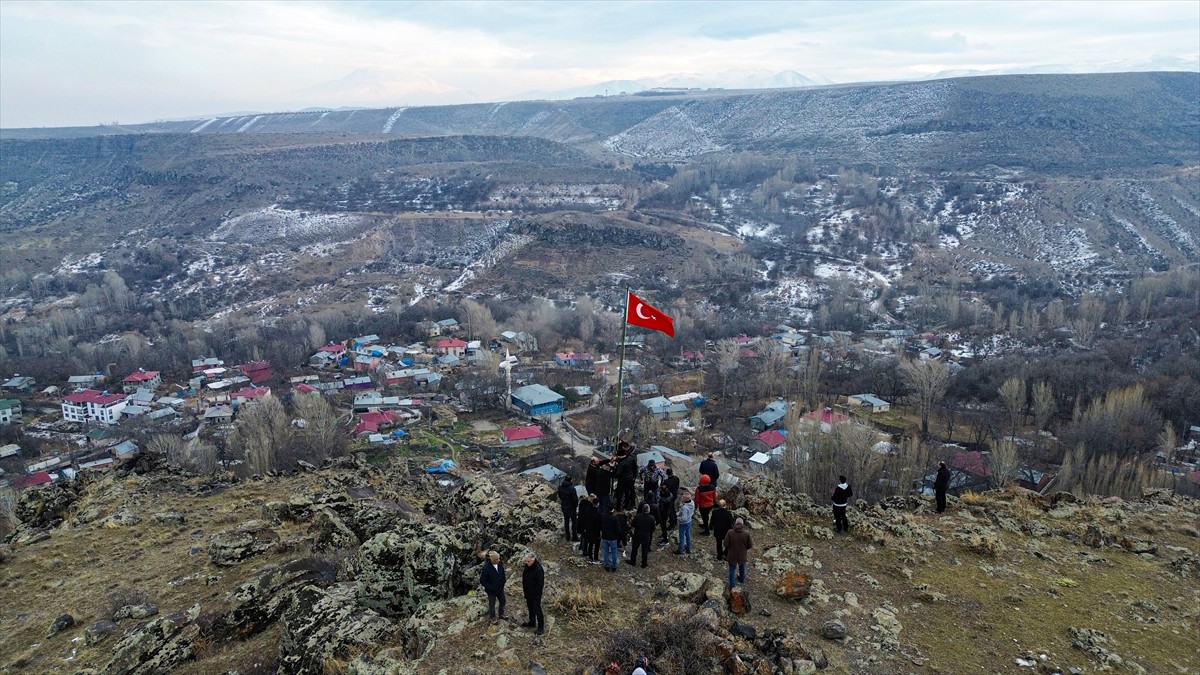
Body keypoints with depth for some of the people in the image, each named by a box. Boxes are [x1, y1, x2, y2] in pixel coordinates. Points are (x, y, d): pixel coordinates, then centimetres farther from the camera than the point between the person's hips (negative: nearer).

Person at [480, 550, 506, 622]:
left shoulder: (500, 564, -12)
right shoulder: (486, 568, -31)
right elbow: (482, 581, -22)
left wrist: (503, 582, -3)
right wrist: (491, 588, -22)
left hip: (500, 588, 5)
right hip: (491, 590, -5)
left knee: (502, 601, 22)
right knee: (492, 604, 17)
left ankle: (501, 615, 46)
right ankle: (492, 617, 41)